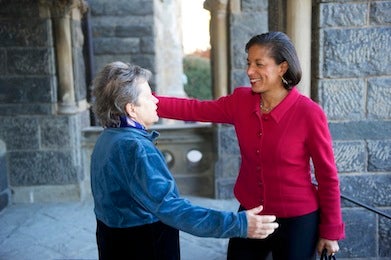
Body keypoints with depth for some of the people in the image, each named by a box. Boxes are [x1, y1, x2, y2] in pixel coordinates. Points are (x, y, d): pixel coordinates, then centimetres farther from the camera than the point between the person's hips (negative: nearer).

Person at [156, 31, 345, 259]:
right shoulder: (241, 101, -5)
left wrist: (331, 231, -6)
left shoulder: (309, 113, -18)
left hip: (296, 221, -4)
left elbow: (328, 177, -11)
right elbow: (194, 109, -4)